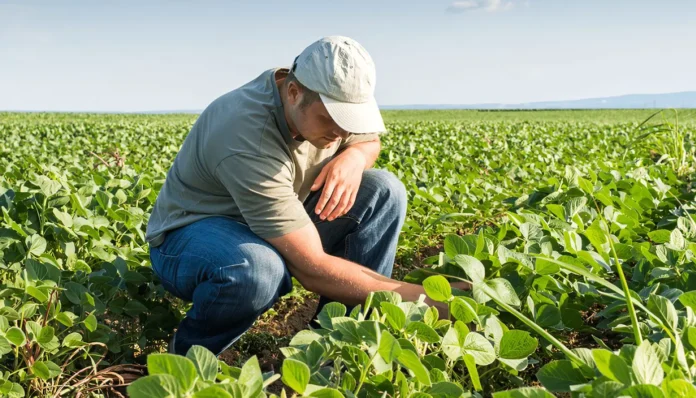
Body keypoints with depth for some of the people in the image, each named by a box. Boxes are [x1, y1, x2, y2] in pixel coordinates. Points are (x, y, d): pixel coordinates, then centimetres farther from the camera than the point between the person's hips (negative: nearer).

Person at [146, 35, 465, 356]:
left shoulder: (330, 100, -14)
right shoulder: (249, 139, -36)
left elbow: (369, 140, 9)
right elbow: (313, 269, -36)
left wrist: (354, 157, -18)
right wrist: (422, 298, -34)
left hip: (279, 229, 7)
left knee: (384, 191, -11)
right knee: (259, 270, -43)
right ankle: (190, 352, -9)